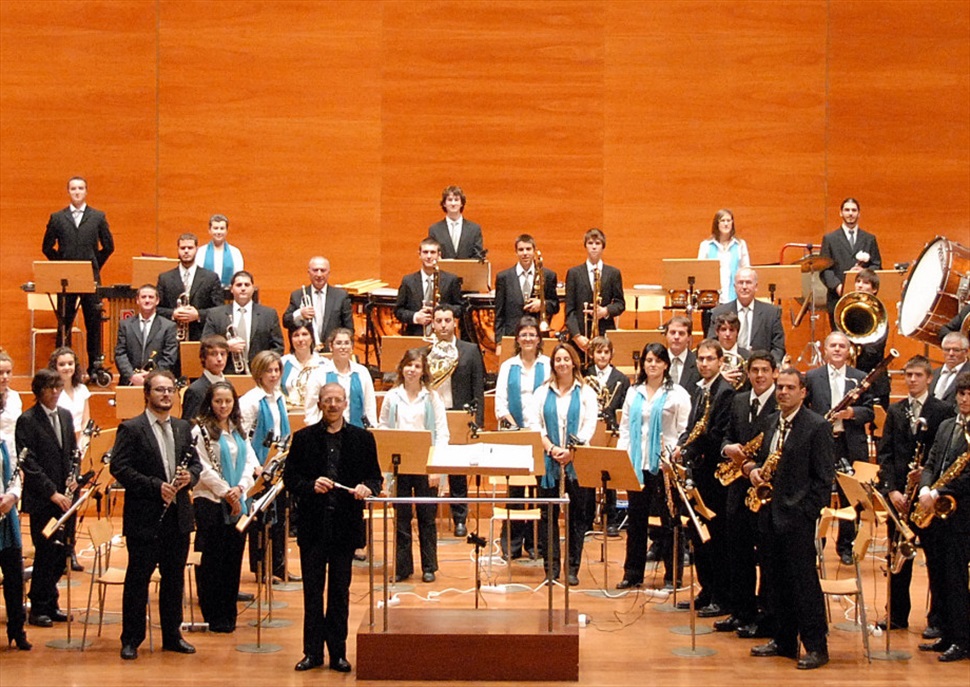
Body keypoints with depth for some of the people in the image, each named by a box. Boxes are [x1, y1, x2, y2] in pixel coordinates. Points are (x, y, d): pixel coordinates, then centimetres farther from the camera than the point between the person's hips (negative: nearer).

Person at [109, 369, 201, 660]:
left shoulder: (183, 428, 12)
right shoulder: (131, 429, -7)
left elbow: (196, 462, 17)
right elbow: (119, 468, -14)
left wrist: (189, 476, -7)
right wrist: (156, 486, -19)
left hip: (178, 516, 6)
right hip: (145, 518, -6)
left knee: (174, 578, 12)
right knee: (138, 579, 1)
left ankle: (172, 635, 22)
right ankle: (131, 639, 8)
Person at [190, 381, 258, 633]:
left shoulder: (238, 430, 14)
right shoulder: (201, 430, -4)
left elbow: (250, 461, 8)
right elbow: (203, 468, -11)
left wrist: (240, 488, -9)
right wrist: (225, 492, -13)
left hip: (237, 502, 5)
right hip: (210, 501, -5)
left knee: (233, 558, 6)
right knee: (211, 560, -2)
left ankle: (229, 614, 13)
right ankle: (214, 616, 3)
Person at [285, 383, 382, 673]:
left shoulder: (362, 439, 5)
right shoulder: (303, 438, 4)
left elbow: (375, 476, 7)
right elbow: (289, 477, 2)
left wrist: (367, 487, -15)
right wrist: (311, 486, -17)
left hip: (346, 524, 0)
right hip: (313, 523, 0)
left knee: (340, 591, 6)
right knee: (312, 590, 4)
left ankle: (337, 652, 13)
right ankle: (312, 651, 11)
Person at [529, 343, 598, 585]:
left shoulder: (586, 392, 6)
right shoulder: (542, 392, 10)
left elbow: (590, 425, -2)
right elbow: (536, 425, 4)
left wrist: (572, 451, -15)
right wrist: (551, 448, -12)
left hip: (578, 462, -1)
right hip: (549, 461, 1)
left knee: (577, 515, 1)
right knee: (548, 515, 1)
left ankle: (572, 568, 7)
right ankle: (551, 567, 6)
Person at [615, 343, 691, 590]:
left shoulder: (677, 394, -1)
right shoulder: (633, 392, 13)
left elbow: (684, 431, -4)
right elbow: (625, 427, 15)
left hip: (664, 466, -4)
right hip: (636, 465, 4)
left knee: (668, 519, 0)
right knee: (636, 520, 7)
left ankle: (673, 575, 6)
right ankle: (632, 574, 14)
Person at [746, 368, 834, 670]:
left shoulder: (817, 427, -8)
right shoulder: (771, 422, 13)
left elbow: (824, 477, -10)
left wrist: (806, 512, -16)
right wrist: (752, 468, -1)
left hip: (797, 517, -7)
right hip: (769, 513, 7)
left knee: (804, 580, -5)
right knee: (775, 579, 12)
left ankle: (816, 647, 1)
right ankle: (784, 641, 22)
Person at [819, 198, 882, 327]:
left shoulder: (870, 239, 16)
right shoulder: (829, 239, 10)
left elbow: (877, 266, 12)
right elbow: (824, 269, 3)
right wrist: (836, 286, -15)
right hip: (838, 299, -1)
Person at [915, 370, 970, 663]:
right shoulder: (946, 426, 16)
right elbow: (931, 465, 15)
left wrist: (939, 493, -18)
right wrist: (925, 489, -4)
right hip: (937, 512, 7)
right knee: (938, 578, 10)